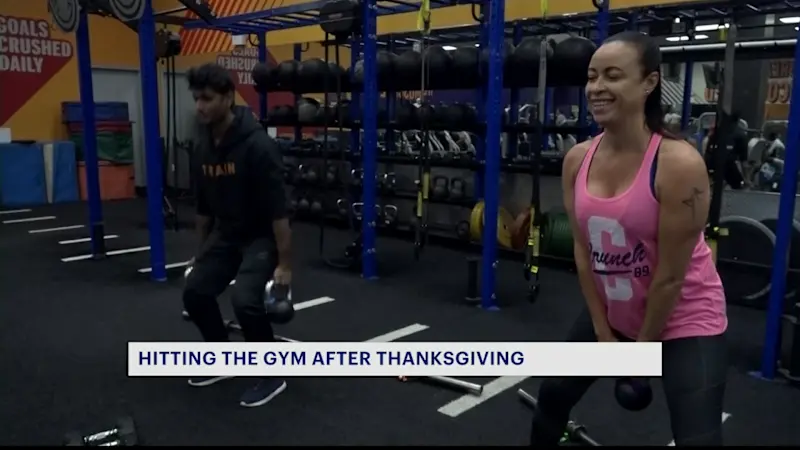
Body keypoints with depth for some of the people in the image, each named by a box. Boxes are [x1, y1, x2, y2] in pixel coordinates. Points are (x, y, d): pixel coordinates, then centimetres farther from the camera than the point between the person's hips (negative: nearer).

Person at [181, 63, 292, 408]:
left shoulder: (257, 145, -26)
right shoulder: (203, 146, 0)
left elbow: (278, 210, -25)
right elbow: (204, 206, 11)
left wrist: (284, 263, -23)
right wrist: (202, 253, 17)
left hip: (262, 236, -8)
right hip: (226, 234, 8)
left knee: (246, 301, -24)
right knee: (195, 293, 1)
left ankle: (272, 375, -2)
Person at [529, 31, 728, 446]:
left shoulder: (679, 164, -27)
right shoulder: (577, 160, -9)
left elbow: (670, 276, -20)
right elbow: (584, 252, -3)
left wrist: (643, 348, -10)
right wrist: (604, 334, -1)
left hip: (683, 320, -5)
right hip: (611, 310, 6)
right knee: (553, 394, 17)